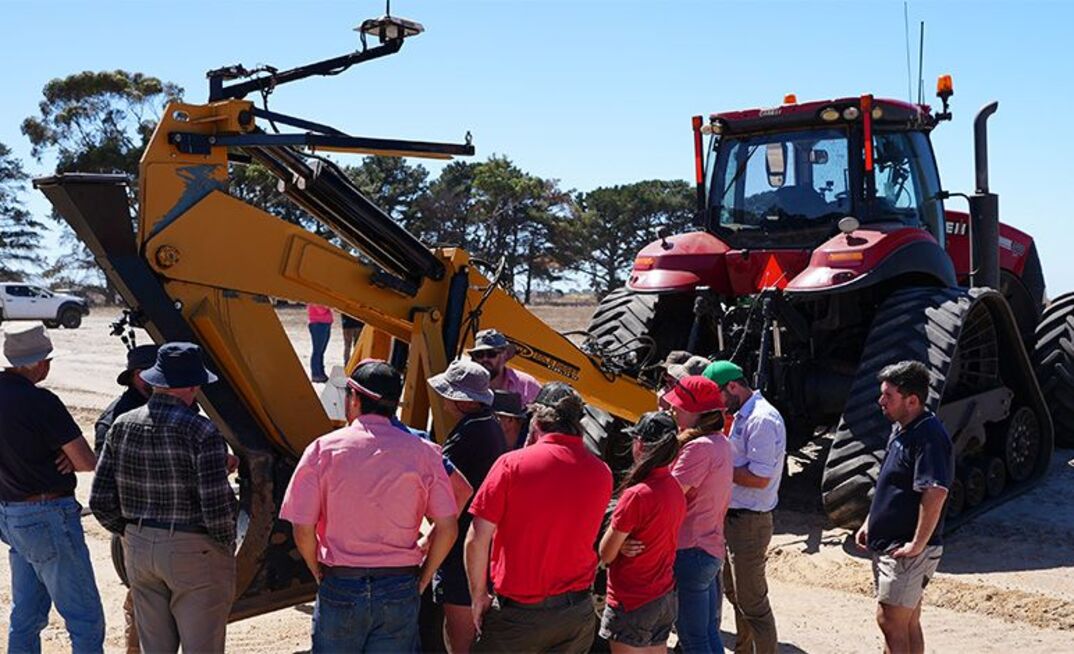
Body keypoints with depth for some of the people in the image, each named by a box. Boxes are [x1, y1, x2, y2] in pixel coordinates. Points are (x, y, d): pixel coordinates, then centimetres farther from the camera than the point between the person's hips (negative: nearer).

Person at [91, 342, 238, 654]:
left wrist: (134, 534, 15)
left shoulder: (122, 426, -2)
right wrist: (227, 543, -3)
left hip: (139, 549, 6)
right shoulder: (201, 432, -19)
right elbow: (216, 508, -21)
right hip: (194, 552, -6)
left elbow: (101, 501, 1)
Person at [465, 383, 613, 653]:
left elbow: (477, 540, -12)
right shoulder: (601, 474, -3)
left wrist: (479, 597, 0)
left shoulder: (512, 463, -13)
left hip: (518, 611, -3)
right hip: (578, 615, 4)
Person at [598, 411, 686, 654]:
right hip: (666, 599, 8)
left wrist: (615, 523, 1)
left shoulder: (636, 495, -22)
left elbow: (606, 555, -14)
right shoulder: (675, 489, 2)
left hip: (632, 604, -8)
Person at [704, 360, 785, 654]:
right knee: (734, 592, 22)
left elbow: (759, 478, -24)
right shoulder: (743, 415, 11)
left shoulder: (762, 420, -21)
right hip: (734, 517, 11)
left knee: (752, 602, -2)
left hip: (749, 521, -10)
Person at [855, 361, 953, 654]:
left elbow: (935, 493, -30)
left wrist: (917, 545, -26)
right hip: (886, 544, 10)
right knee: (908, 623, 17)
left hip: (906, 550, -10)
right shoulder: (900, 429, 11)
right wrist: (869, 523, 19)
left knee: (889, 620, -6)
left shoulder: (929, 436, -21)